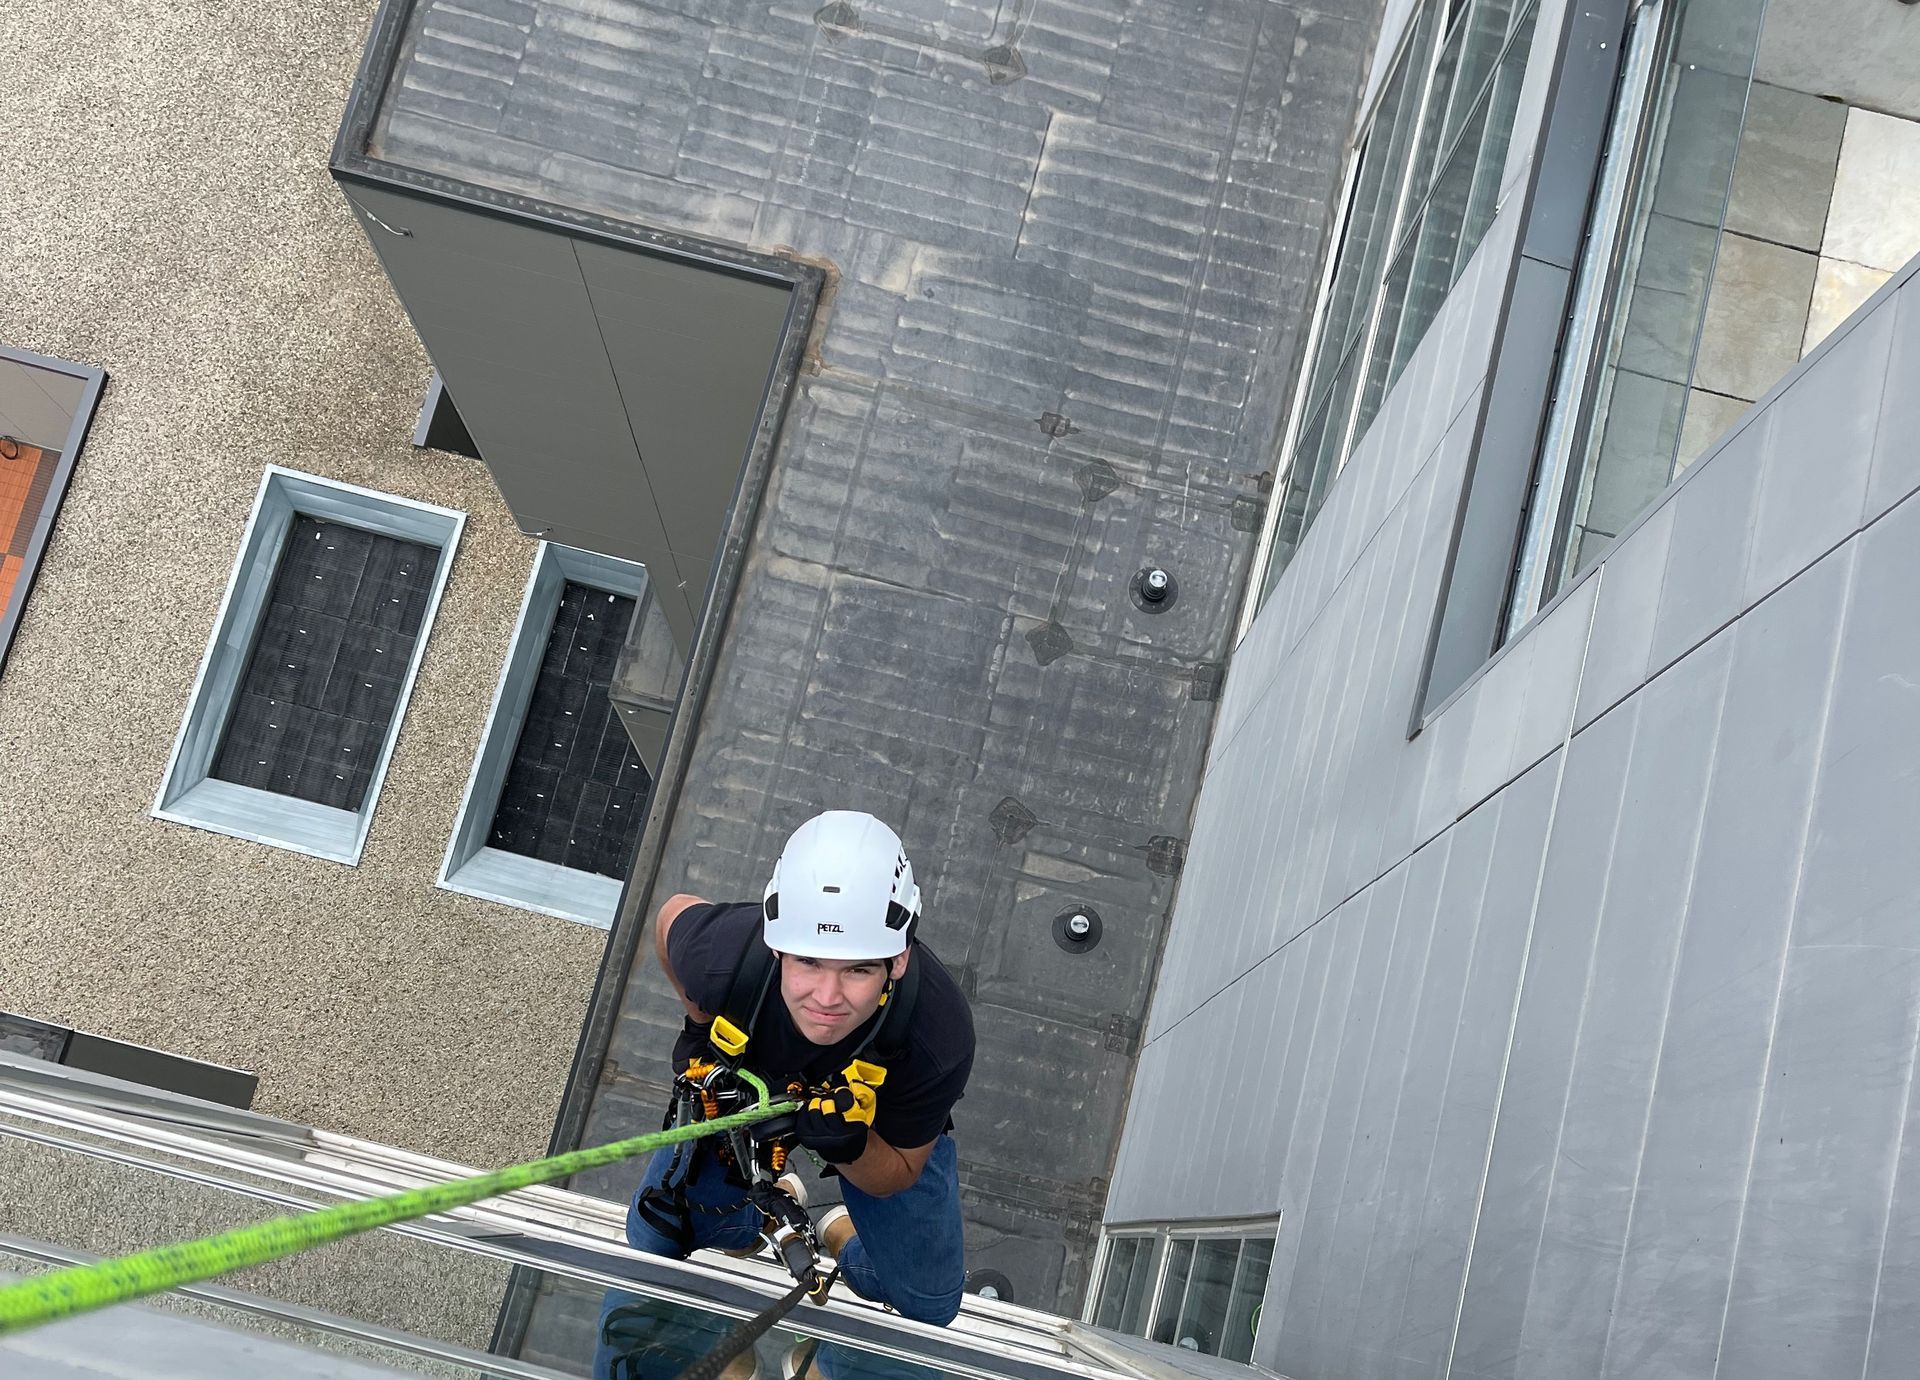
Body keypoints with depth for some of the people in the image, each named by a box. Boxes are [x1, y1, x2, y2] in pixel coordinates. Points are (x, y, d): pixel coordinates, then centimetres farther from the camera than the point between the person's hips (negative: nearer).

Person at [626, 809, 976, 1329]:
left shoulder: (940, 1037, -43)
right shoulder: (721, 953, -43)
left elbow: (897, 1177, -23)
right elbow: (673, 913, -14)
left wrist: (849, 1147, -44)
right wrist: (699, 1025, -9)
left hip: (886, 1118, -1)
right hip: (744, 1078, 1)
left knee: (929, 1304, 1)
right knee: (654, 1238, 5)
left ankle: (844, 1237, 32)